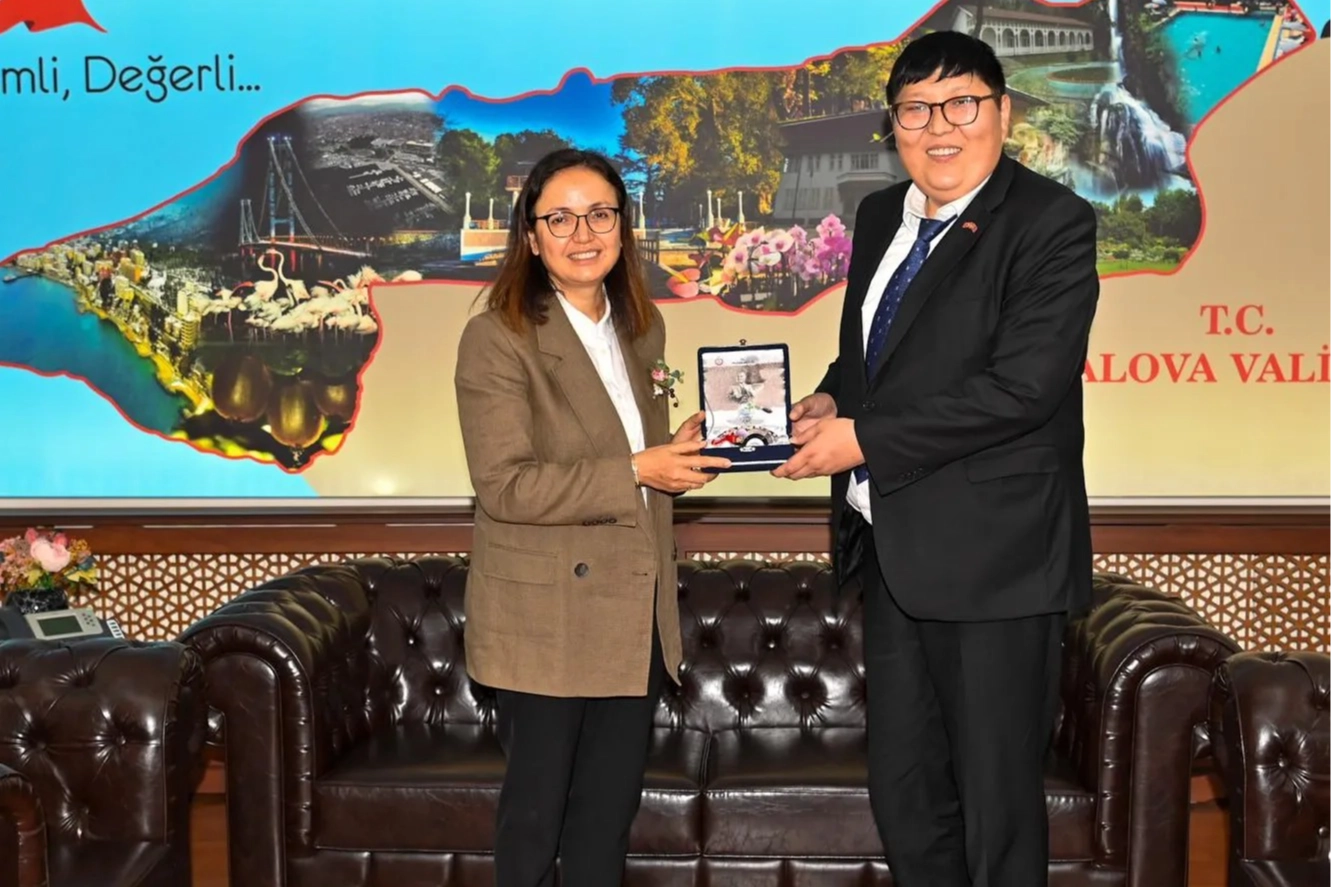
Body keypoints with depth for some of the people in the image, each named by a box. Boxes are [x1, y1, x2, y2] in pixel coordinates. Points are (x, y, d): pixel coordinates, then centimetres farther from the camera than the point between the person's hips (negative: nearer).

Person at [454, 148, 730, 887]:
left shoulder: (642, 330, 10)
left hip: (635, 611, 6)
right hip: (545, 616, -6)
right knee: (537, 809, 9)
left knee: (610, 811, 16)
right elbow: (504, 485, -19)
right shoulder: (497, 338, -12)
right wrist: (636, 472, -22)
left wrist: (682, 449, -1)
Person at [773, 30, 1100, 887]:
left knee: (997, 800, 7)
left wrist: (865, 439, -20)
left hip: (994, 557, -7)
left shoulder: (1052, 224, -12)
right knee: (903, 791, 18)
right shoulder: (881, 216, 11)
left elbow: (1022, 385, -22)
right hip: (894, 550, 7)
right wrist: (833, 398, 2)